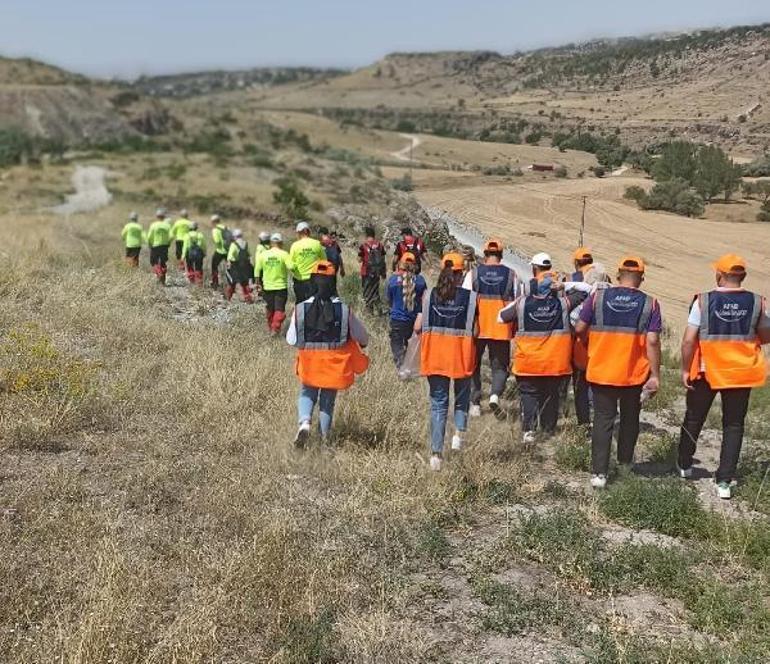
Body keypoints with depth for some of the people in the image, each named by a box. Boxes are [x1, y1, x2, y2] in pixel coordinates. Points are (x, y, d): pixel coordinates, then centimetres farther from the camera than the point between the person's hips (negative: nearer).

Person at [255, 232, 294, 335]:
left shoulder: (263, 254, 0)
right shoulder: (284, 254, -10)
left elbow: (257, 271, 3)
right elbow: (291, 267, -23)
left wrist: (258, 284, 11)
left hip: (267, 287, 3)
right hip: (281, 286, -3)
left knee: (270, 309, 18)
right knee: (280, 309, 1)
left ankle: (271, 327, 30)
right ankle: (275, 328, -15)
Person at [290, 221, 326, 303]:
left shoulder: (295, 245, -6)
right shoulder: (317, 244, -4)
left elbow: (291, 265, -5)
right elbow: (324, 261, 4)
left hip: (299, 279, 0)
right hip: (314, 279, 0)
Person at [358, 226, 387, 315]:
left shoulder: (363, 246, -13)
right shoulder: (380, 244, -1)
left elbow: (360, 260, -9)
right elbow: (383, 259, 4)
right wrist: (384, 272, 12)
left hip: (366, 272, -4)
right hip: (377, 272, 4)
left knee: (367, 291, 10)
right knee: (375, 290, 17)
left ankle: (370, 310, 11)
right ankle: (379, 307, 4)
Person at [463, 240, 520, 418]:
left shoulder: (473, 273, 0)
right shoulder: (511, 275, 2)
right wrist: (515, 328, 13)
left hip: (476, 328, 0)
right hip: (502, 329, 0)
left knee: (474, 365, 15)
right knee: (499, 365, 11)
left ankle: (475, 403, 15)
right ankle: (495, 394, -15)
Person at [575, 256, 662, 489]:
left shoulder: (597, 297, -5)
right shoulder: (649, 304, -7)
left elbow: (580, 329, -3)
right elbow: (652, 341, -13)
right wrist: (655, 375, -8)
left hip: (600, 372, 0)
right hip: (634, 374, 0)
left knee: (603, 420, 6)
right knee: (630, 418, 20)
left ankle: (599, 472, 1)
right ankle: (625, 462, 34)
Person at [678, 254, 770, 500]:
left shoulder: (703, 301, -12)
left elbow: (688, 341, -13)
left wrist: (685, 369, -3)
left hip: (706, 372, -1)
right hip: (742, 374, 1)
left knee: (693, 419, 18)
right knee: (733, 425, 9)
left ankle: (685, 465, 34)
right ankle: (724, 481, 6)